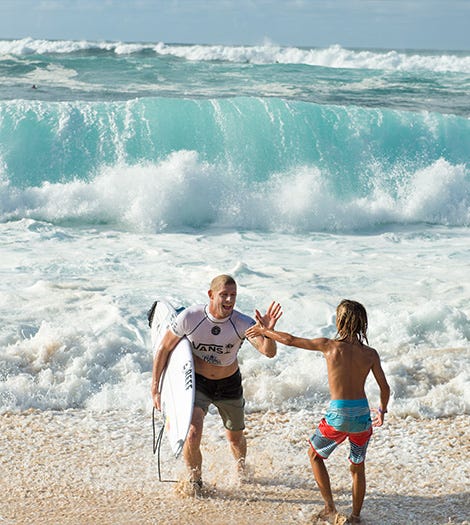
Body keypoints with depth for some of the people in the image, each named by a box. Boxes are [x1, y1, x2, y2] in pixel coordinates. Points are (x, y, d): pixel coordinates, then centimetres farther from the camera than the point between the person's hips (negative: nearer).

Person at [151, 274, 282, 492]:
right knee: (193, 434, -21)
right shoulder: (189, 317, -24)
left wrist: (268, 331, -56)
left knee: (235, 437, 19)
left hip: (229, 385, 2)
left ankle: (242, 472, 53)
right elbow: (163, 349, -11)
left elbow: (269, 352, -34)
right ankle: (195, 482, 7)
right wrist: (155, 389, -8)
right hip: (197, 383, -2)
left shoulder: (242, 323, -24)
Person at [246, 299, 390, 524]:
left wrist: (264, 330, 11)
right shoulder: (370, 354, -1)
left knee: (315, 455, 22)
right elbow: (385, 388, 3)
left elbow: (290, 340, -4)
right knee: (358, 467, 21)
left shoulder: (330, 346, -9)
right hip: (363, 414, 3)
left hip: (338, 415, -3)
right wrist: (382, 411, 22)